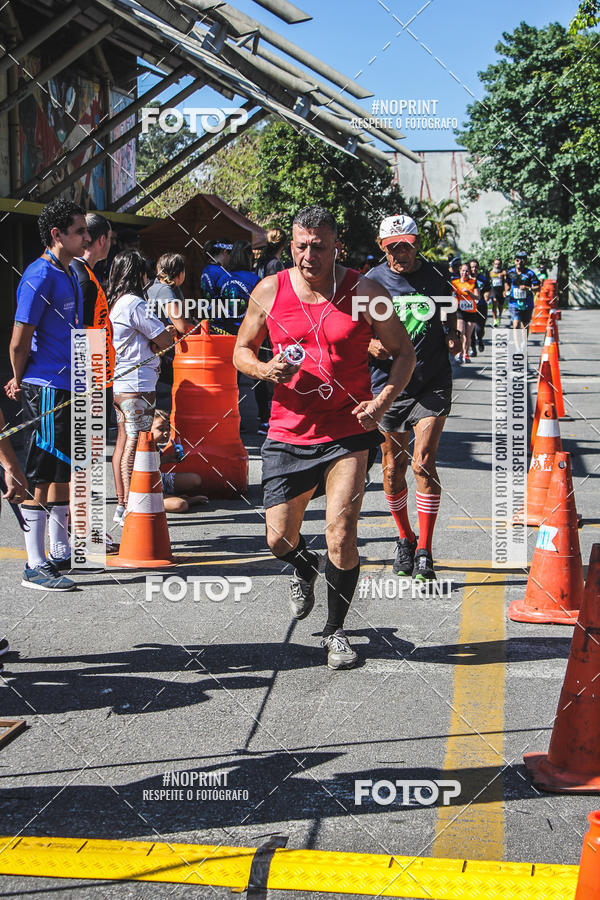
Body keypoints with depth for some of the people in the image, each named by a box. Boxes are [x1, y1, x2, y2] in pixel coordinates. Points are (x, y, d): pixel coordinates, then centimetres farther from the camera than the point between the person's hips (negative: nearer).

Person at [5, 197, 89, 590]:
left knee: (64, 470, 16)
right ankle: (35, 566, 0)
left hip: (70, 387, 9)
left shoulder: (71, 273, 15)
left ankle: (60, 553, 27)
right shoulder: (40, 276, -15)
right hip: (47, 389, -9)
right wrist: (20, 381, 2)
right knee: (41, 476, -5)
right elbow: (19, 341, -14)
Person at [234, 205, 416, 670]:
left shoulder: (364, 292, -5)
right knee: (280, 539, 6)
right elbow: (241, 352, 11)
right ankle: (304, 570, 44)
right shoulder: (269, 292, 0)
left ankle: (336, 631, 11)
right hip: (288, 432, 3)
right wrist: (265, 369, -11)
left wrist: (382, 401, -12)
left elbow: (404, 352, 4)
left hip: (349, 432, -2)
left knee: (341, 535, -10)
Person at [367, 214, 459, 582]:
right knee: (394, 469, 8)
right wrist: (370, 347, -14)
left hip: (432, 384, -1)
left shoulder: (437, 278, 2)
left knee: (423, 463, -14)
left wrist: (455, 338, -5)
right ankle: (405, 539, 31)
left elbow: (451, 321, 16)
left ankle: (425, 552, -8)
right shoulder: (371, 282, 1)